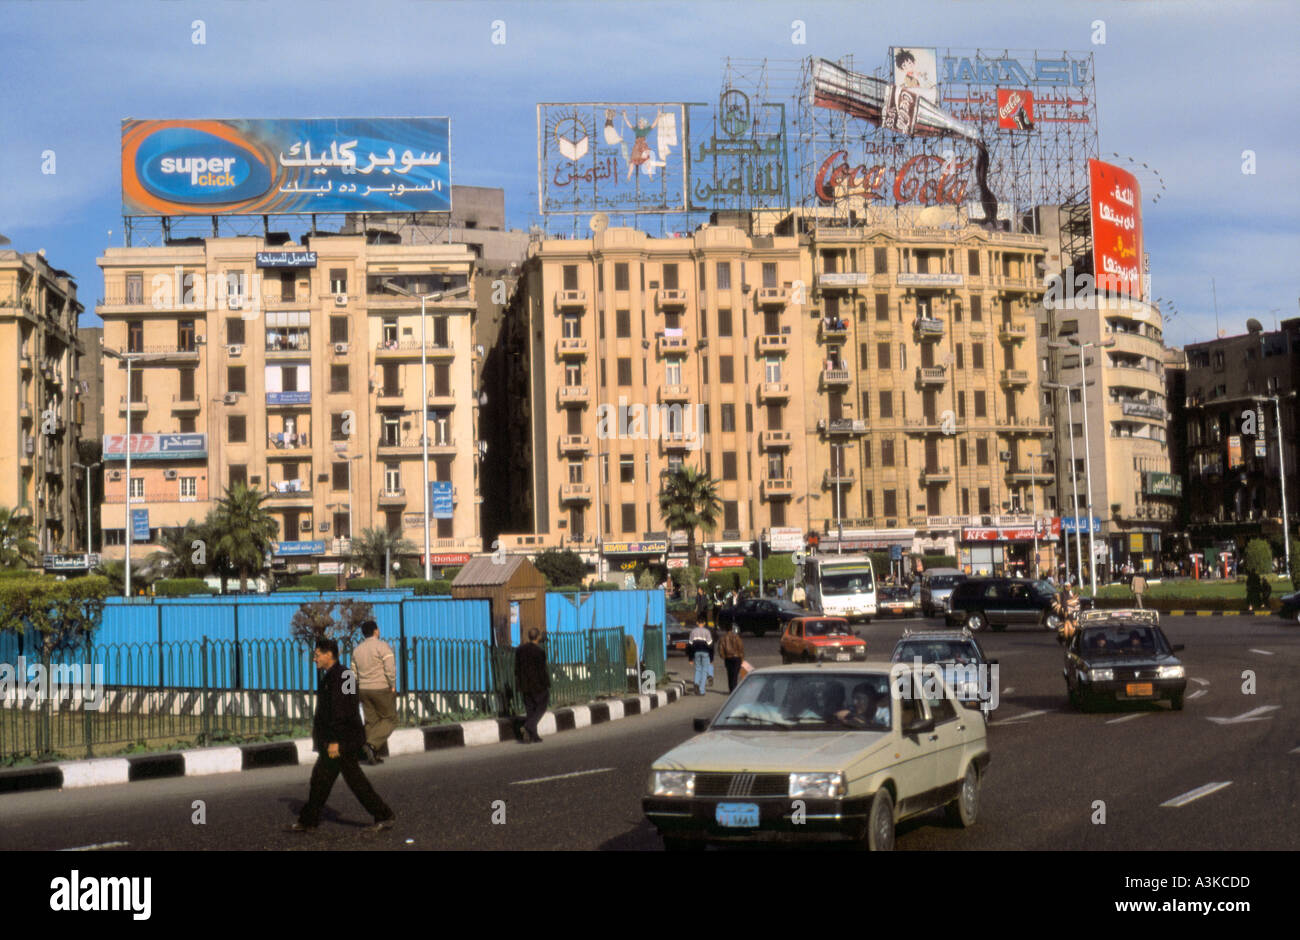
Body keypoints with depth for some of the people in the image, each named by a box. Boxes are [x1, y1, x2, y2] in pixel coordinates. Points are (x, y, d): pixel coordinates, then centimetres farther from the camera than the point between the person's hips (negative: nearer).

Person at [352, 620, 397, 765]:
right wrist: (393, 686, -9)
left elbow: (354, 673, 14)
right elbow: (390, 669, -17)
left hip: (364, 690, 6)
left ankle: (372, 756, 5)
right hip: (382, 689, -6)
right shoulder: (382, 646, -9)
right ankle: (373, 744, -16)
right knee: (390, 719, 4)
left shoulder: (357, 650, 11)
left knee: (371, 721, 9)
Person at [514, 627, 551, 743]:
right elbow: (542, 670, -16)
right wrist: (547, 685, -6)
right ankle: (528, 727, -13)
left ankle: (533, 736, 8)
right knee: (541, 707, 8)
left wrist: (519, 685, 14)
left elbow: (517, 668, 6)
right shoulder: (539, 651, -16)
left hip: (525, 685, 5)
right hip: (538, 684, -5)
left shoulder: (520, 649, 2)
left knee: (530, 709, 11)